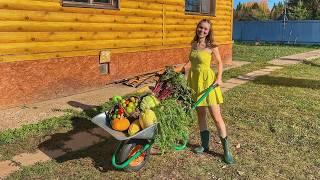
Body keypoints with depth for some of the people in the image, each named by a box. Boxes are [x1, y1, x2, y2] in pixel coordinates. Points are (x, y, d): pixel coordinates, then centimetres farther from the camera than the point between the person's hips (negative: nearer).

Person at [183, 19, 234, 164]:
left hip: (207, 81, -5)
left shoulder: (212, 46, -9)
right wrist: (184, 68, 14)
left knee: (216, 117, -3)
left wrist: (219, 78, -11)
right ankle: (205, 145, 26)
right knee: (200, 114, 13)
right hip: (195, 81, 6)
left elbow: (219, 62, 1)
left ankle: (226, 149, 8)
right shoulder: (194, 44, 6)